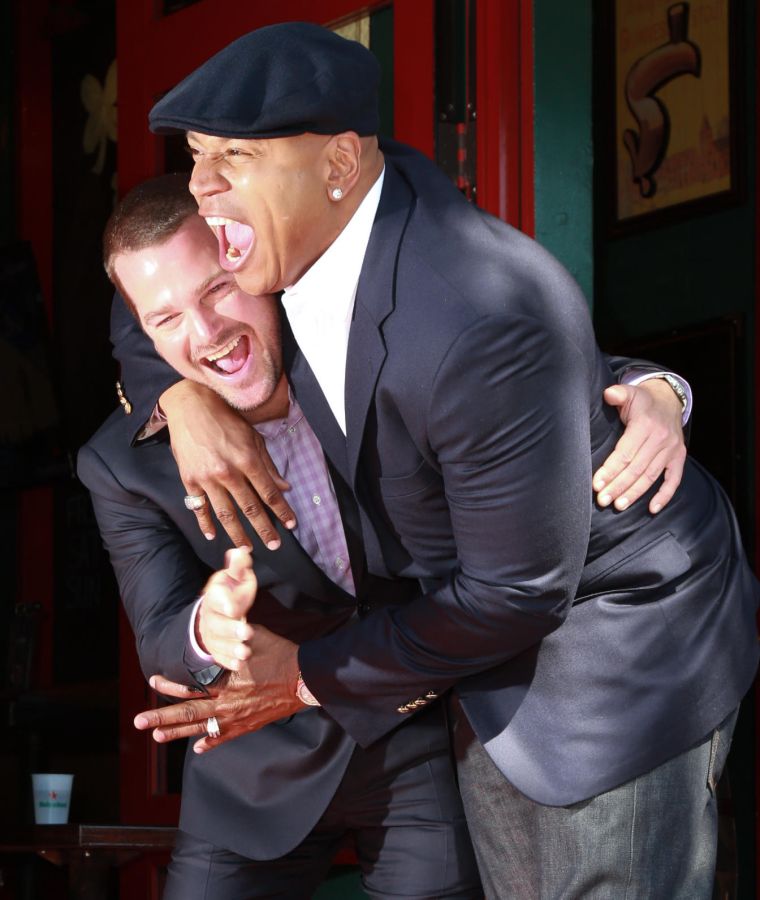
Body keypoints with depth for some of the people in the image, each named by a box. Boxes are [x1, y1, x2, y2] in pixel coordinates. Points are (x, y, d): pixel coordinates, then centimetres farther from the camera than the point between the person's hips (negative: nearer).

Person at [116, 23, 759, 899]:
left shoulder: (481, 323, -36)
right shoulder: (304, 231, -11)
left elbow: (518, 591, -26)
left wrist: (315, 676, -15)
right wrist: (181, 398, -12)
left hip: (617, 635, -8)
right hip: (495, 661, 8)